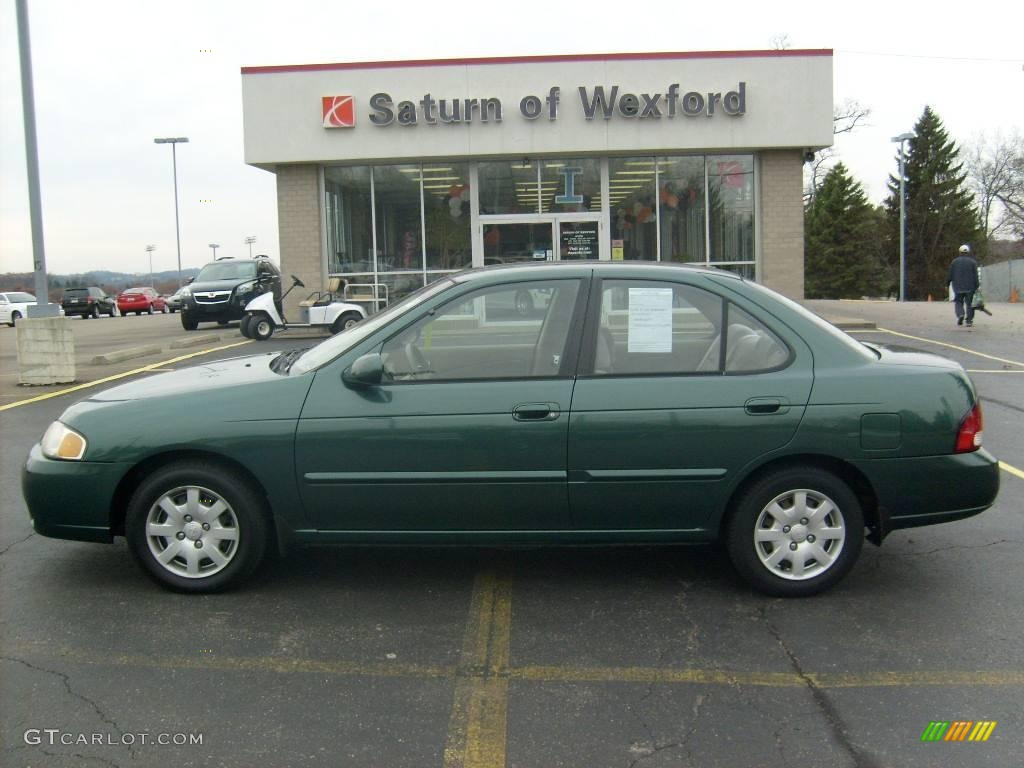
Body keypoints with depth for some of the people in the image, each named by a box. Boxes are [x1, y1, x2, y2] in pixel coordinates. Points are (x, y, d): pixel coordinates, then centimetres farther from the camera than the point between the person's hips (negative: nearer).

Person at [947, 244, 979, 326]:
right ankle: (969, 320, 1)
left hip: (958, 286, 0)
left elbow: (950, 274, 3)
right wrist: (976, 287, 0)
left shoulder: (955, 261, 3)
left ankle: (960, 314, -17)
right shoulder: (972, 262, 1)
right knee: (969, 303, 4)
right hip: (970, 287, 0)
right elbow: (975, 276, -2)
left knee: (958, 301, 10)